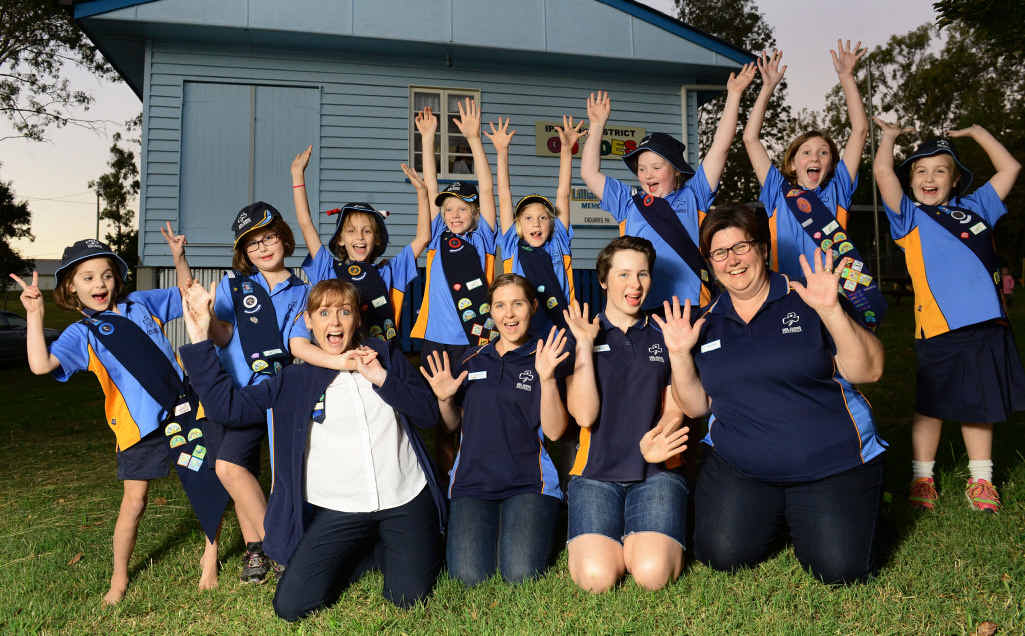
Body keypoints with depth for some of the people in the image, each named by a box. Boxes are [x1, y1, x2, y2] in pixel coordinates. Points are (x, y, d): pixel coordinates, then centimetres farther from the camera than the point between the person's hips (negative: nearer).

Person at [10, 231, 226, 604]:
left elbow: (185, 295, 24)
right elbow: (40, 364, -16)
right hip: (138, 423, -2)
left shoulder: (140, 303, 10)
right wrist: (35, 315, -18)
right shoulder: (81, 334, 0)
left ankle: (210, 552, 25)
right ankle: (119, 578, 24)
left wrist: (178, 257, 8)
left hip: (183, 408, 3)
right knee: (134, 501, 2)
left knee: (210, 482, 2)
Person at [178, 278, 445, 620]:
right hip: (339, 511, 0)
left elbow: (429, 414, 3)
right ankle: (358, 553, 19)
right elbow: (224, 403, -4)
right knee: (290, 605, -9)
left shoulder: (384, 356, 7)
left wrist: (382, 378, -10)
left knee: (408, 597, -6)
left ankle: (382, 547, 26)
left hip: (406, 500, 0)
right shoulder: (294, 381, 5)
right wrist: (199, 339, -9)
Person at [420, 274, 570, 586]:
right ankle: (491, 525, 15)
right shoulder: (471, 362, 12)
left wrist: (547, 379, -22)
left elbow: (554, 431, -8)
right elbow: (453, 425, 19)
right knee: (468, 575, -14)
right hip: (472, 480, 3)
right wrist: (444, 399, -2)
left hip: (528, 481, -2)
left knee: (520, 574, -19)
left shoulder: (545, 359, 2)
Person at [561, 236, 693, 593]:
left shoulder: (663, 336, 11)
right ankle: (610, 539, 12)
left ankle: (636, 538, 11)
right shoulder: (579, 339, 5)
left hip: (657, 471, 1)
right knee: (596, 578, -21)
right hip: (595, 472, 0)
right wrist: (585, 345, -12)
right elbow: (584, 414, -7)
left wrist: (657, 439, -16)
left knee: (652, 574, -23)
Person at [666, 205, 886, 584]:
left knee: (840, 570, -14)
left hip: (832, 464, -3)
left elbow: (869, 371, -13)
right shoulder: (707, 323, 6)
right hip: (738, 467, 3)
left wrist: (832, 311, -25)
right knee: (721, 555, -10)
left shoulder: (806, 301, -6)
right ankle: (775, 515, 21)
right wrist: (680, 355, -8)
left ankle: (801, 518, 19)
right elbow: (697, 406, 7)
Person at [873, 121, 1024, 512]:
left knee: (979, 405, 12)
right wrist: (889, 136, 8)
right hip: (939, 329, -4)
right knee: (931, 406, 5)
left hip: (987, 325, 4)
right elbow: (883, 171, -8)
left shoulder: (973, 208, 17)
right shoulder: (910, 216, 4)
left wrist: (976, 133, 28)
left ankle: (980, 480, 25)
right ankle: (922, 478, 19)